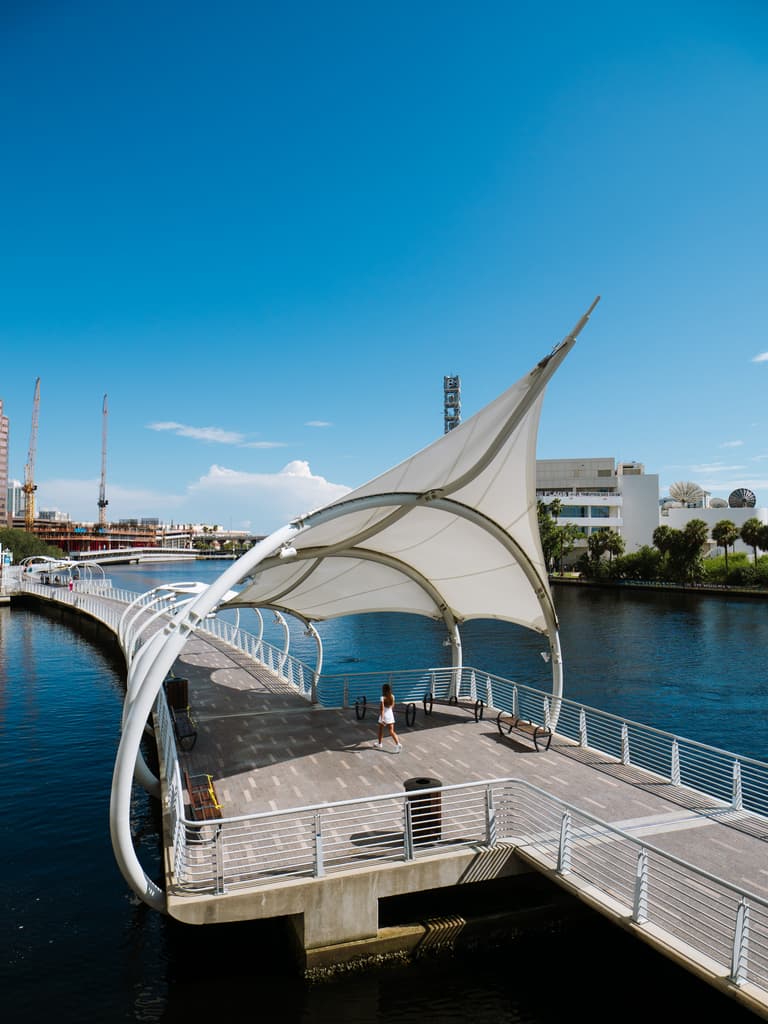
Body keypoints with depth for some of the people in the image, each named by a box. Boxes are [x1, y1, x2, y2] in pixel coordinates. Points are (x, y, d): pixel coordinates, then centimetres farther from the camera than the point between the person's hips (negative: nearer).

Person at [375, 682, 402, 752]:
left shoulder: (383, 698, -18)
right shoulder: (392, 696, -2)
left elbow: (382, 709, -22)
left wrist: (382, 719, -25)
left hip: (384, 716, -4)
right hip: (390, 715, 4)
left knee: (380, 730, 19)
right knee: (392, 731, 4)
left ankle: (379, 744, 34)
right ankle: (398, 744, -13)